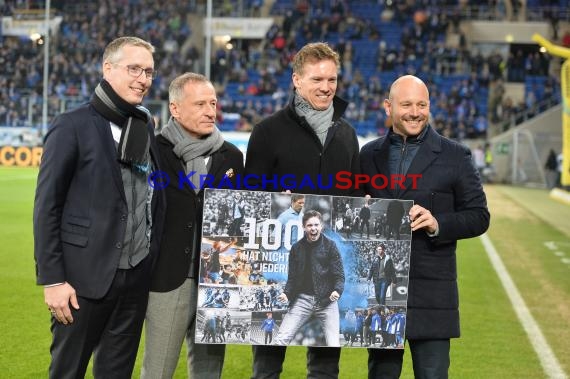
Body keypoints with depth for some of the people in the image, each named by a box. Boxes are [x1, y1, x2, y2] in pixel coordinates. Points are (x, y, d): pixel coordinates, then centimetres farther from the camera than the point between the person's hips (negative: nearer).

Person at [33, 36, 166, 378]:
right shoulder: (72, 127, -9)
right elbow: (47, 207, -10)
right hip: (86, 277, -5)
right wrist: (52, 279, -13)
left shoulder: (146, 126, 10)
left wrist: (153, 260, 7)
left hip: (137, 276, 6)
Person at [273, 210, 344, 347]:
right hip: (302, 299, 3)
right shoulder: (296, 248, 9)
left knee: (333, 345, -11)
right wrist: (286, 293, -7)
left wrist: (337, 291, -22)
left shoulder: (330, 246, 0)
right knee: (281, 340, -8)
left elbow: (339, 275, -2)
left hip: (326, 300, -2)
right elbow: (292, 277, 12)